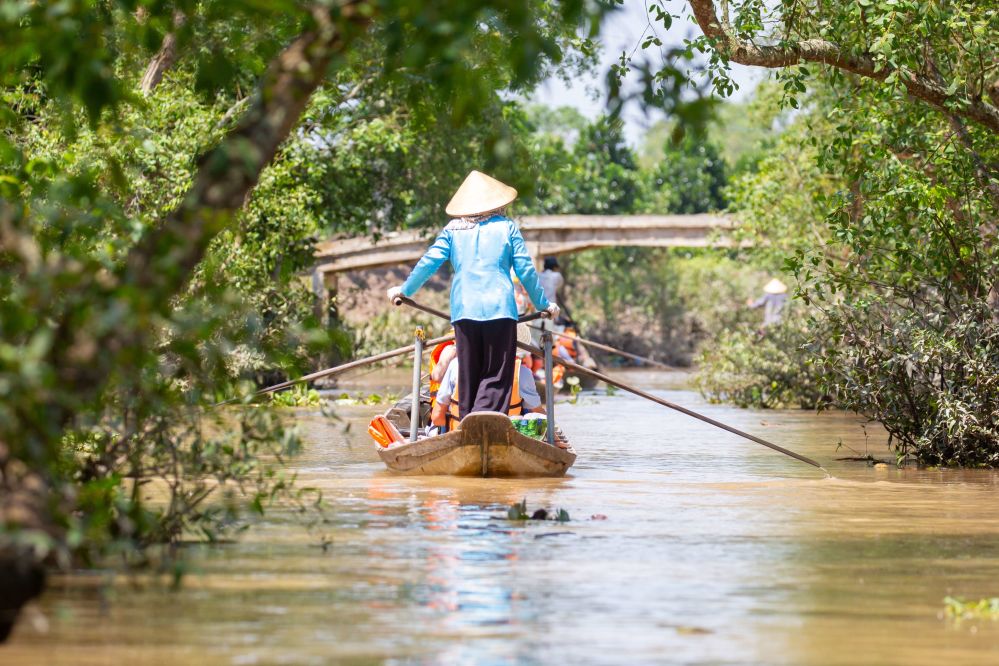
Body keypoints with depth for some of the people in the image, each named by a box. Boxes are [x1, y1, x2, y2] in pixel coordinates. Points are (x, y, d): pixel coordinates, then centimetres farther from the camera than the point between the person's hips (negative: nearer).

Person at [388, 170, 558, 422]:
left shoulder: (453, 229, 11)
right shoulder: (507, 226, 8)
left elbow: (429, 262, 8)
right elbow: (526, 269, 7)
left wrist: (405, 290, 22)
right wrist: (542, 304, 19)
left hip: (464, 310, 2)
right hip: (499, 307, -2)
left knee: (468, 377, 10)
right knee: (496, 376, -3)